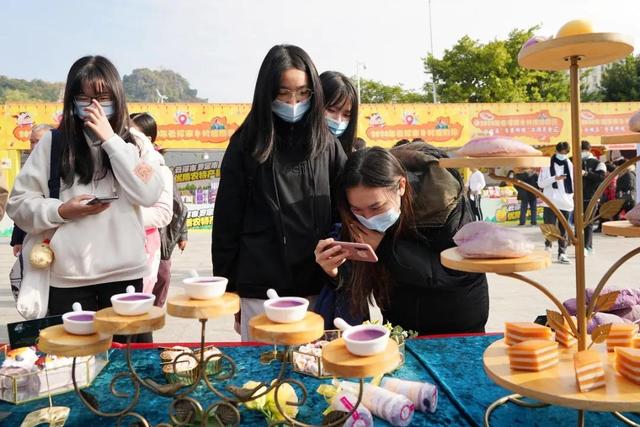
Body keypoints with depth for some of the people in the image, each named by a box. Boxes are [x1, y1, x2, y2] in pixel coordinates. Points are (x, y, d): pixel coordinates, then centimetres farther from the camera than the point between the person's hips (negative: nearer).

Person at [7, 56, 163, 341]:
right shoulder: (53, 142, 3)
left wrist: (110, 139, -11)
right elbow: (18, 204, 6)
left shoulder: (136, 142, 4)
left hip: (124, 274, 0)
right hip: (67, 278, 0)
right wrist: (61, 211, -13)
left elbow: (149, 195, -12)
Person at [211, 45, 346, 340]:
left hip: (318, 286, 1)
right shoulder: (246, 145, 1)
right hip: (260, 288, -1)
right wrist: (227, 288, 3)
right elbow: (227, 220, 3)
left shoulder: (327, 144, 5)